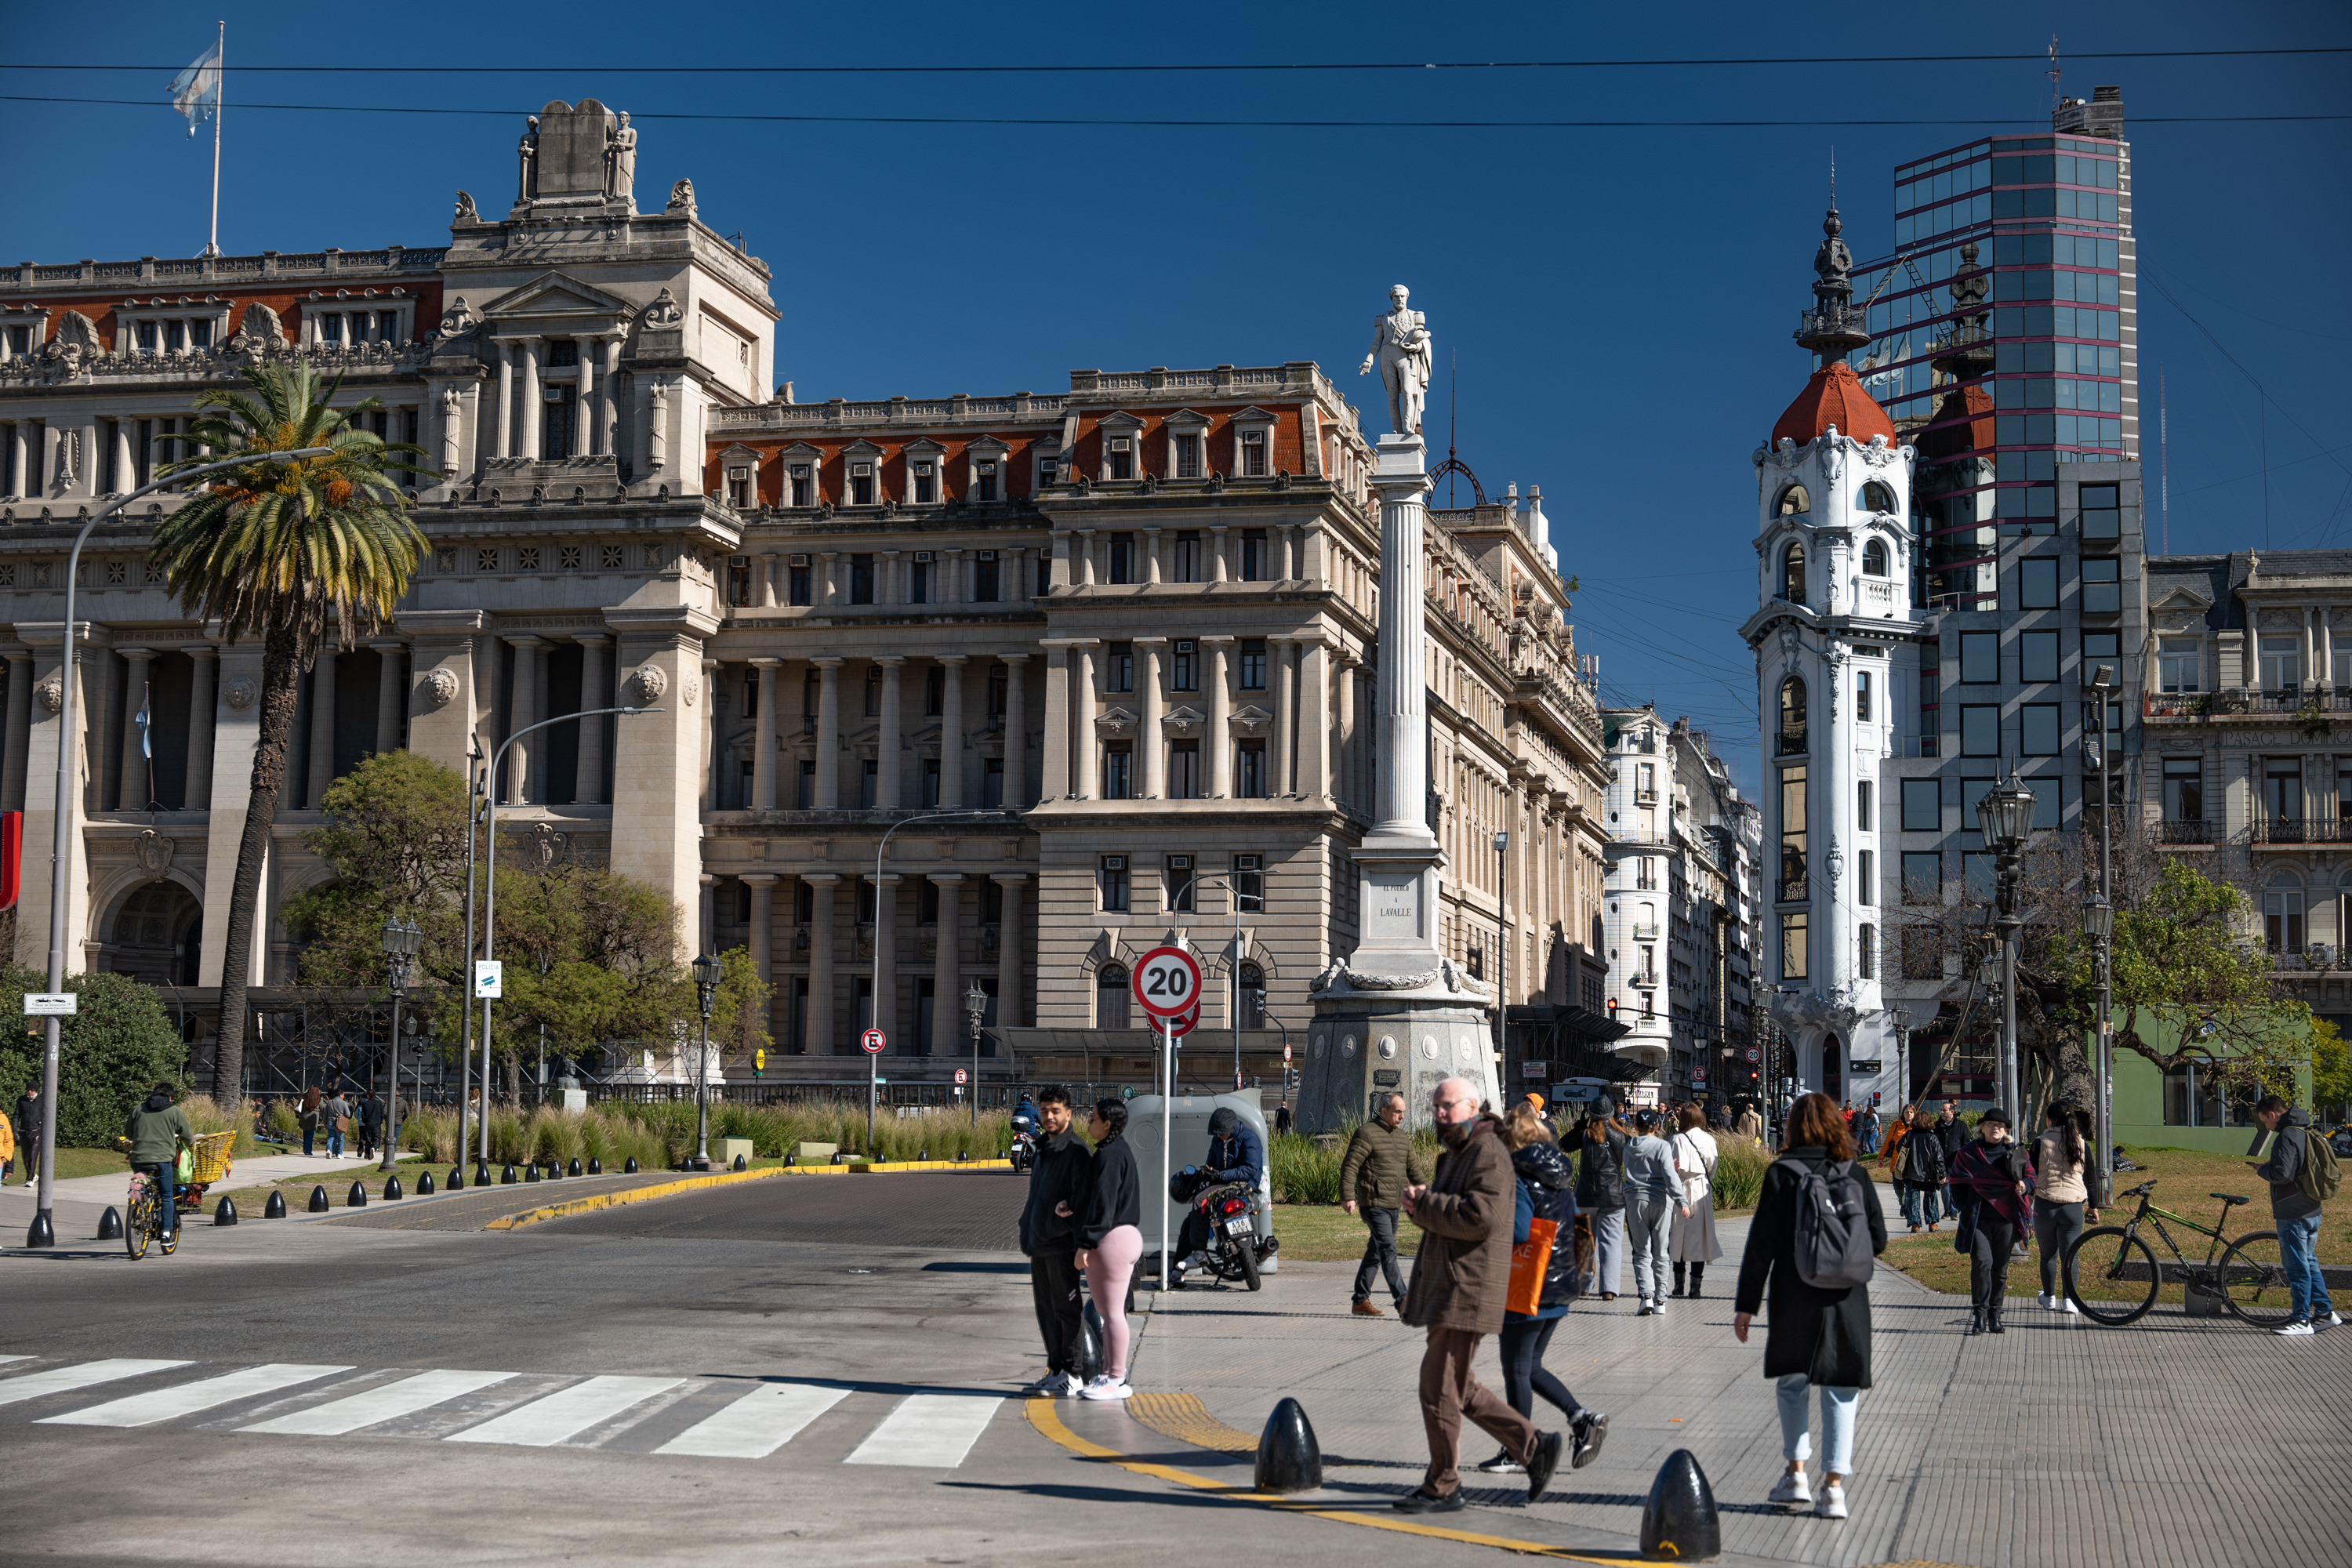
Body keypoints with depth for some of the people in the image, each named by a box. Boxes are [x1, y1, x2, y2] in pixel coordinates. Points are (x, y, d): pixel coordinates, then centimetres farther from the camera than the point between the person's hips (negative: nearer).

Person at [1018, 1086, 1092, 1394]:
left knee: (1065, 1310, -4)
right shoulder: (1042, 1150, 17)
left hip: (1062, 1244, -9)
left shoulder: (1075, 1151, -10)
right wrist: (1028, 1230, 10)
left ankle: (1073, 1375, 0)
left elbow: (1084, 1194, -16)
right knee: (1046, 1311, 12)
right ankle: (1056, 1370, 19)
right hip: (1039, 1244, 9)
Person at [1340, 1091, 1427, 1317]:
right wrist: (1347, 1196, -23)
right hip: (1374, 1204, -8)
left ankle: (1361, 1301, 18)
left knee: (1375, 1253, 11)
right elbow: (1349, 1166, -14)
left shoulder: (1402, 1137, 16)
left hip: (1393, 1205, 8)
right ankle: (1402, 1300, -19)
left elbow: (1414, 1169, 23)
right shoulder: (1366, 1133, -9)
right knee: (1388, 1251, -14)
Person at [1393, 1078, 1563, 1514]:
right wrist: (1423, 1207, 6)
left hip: (1466, 1291, -11)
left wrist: (1424, 1204, -15)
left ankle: (1442, 1486, 4)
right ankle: (1535, 1448, 20)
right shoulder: (1455, 1154, 20)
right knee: (1459, 1388, 14)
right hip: (1445, 1286, 11)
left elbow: (1480, 1217, -25)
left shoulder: (1488, 1153, -12)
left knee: (1439, 1385, -6)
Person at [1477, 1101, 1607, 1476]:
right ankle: (1582, 1419, 6)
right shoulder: (1560, 1176, 9)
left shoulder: (1515, 1177, -16)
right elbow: (1571, 1224, 16)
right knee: (1530, 1367, 19)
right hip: (1560, 1284, 8)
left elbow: (1518, 1232, -26)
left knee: (1516, 1369, 4)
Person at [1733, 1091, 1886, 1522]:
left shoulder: (1780, 1175, -6)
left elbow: (1760, 1244, -7)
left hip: (1793, 1298, -1)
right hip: (1847, 1299, 1)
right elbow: (1878, 1241, 4)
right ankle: (1834, 1486, 2)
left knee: (1791, 1384, 17)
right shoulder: (1856, 1177, 0)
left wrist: (1746, 1304, -3)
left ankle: (1797, 1474, 14)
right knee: (1840, 1390, 6)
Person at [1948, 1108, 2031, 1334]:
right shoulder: (1968, 1153, 7)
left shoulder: (2015, 1153, 11)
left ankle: (1995, 1316, 13)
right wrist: (1966, 1208, -1)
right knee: (1982, 1262, -17)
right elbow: (1956, 1182, 10)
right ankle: (1980, 1314, -15)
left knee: (2000, 1268, 6)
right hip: (1979, 1219, -2)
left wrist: (2024, 1185, -8)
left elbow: (2031, 1177, 15)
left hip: (2006, 1219, 2)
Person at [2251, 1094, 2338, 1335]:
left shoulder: (2287, 1136, -18)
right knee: (2309, 1262, 18)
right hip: (2311, 1212, 10)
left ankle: (2301, 1320, 1)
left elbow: (2282, 1174, -26)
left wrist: (2262, 1169, -8)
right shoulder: (2306, 1132, 13)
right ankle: (2325, 1312, 21)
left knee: (2297, 1266, -3)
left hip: (2293, 1216, -10)